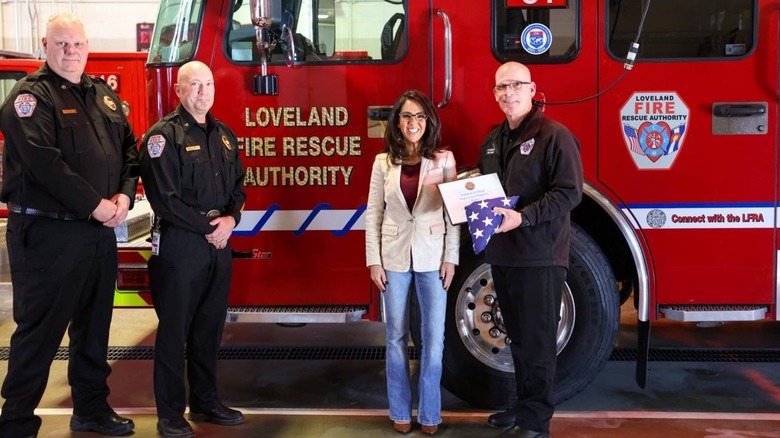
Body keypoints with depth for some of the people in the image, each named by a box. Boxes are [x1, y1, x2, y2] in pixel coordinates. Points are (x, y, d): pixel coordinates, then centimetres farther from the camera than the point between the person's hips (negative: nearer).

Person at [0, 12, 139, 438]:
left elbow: (129, 148, 13)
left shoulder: (104, 94, 14)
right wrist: (96, 205, -18)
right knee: (40, 330, -2)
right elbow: (44, 163, -20)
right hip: (47, 232, -7)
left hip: (100, 232, 7)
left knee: (94, 323, 16)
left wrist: (124, 195, -5)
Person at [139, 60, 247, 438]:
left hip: (219, 245, 6)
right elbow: (164, 197, -15)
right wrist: (207, 227, -13)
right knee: (174, 329, 1)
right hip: (179, 244, -6)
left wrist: (231, 218, -4)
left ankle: (205, 401, 26)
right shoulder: (163, 135, -9)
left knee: (209, 326, 13)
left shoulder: (224, 135, 13)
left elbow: (237, 185, 16)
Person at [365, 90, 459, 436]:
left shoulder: (443, 160, 0)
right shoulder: (383, 162, 3)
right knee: (397, 337, 8)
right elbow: (373, 214, 3)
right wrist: (374, 261, -2)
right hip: (395, 258, 1)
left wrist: (451, 258, -6)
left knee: (433, 338, 3)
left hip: (432, 258, -1)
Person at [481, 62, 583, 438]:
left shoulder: (554, 136, -8)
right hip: (501, 253, 7)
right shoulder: (493, 140, 15)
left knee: (537, 341, -1)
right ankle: (525, 405, 28)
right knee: (518, 337, 15)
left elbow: (569, 192, -15)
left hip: (540, 255, -7)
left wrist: (523, 217, -24)